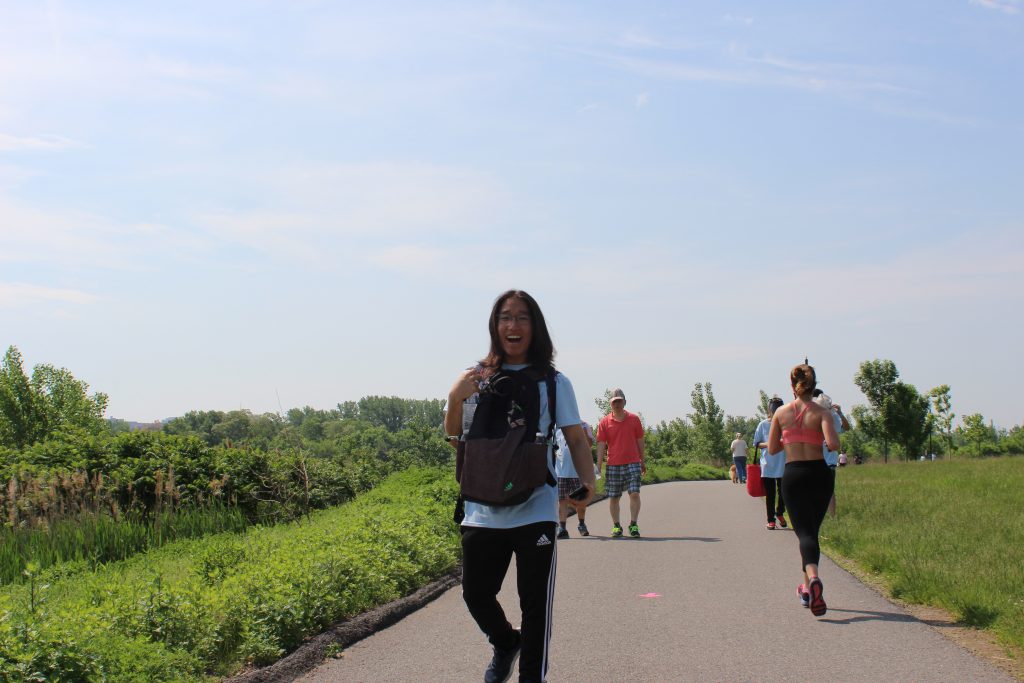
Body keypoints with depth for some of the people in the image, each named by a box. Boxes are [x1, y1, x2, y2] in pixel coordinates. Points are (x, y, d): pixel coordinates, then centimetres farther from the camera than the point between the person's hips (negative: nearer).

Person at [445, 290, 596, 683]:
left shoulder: (552, 382, 3)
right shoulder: (476, 378, 7)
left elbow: (576, 437, 0)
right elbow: (455, 439, 10)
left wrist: (588, 480, -18)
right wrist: (455, 399, -9)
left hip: (535, 511, -2)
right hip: (482, 512, 2)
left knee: (535, 602, -1)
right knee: (475, 594, 6)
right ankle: (505, 643, 37)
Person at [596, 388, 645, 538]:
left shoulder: (634, 419, 5)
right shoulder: (604, 422, 3)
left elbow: (640, 441, 13)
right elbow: (601, 444, 0)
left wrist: (642, 461, 16)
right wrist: (599, 465, -7)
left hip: (633, 463, 0)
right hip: (613, 465, 0)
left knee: (634, 493, -11)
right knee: (613, 497, 5)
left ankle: (633, 525, -3)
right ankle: (616, 526, 16)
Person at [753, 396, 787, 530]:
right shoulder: (763, 425, 2)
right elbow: (756, 444, 7)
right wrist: (766, 444, -13)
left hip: (783, 465, 0)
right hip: (768, 465, 0)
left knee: (783, 491, 2)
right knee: (770, 494, 4)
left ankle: (780, 513, 29)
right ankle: (771, 520, 13)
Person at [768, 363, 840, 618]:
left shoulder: (781, 413, 1)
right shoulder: (822, 413, -5)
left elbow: (772, 448, 7)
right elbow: (833, 444, -19)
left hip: (793, 475, 0)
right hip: (819, 473, 0)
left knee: (804, 532, -5)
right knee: (812, 530, 16)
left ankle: (813, 579, -33)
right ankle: (808, 589, 25)